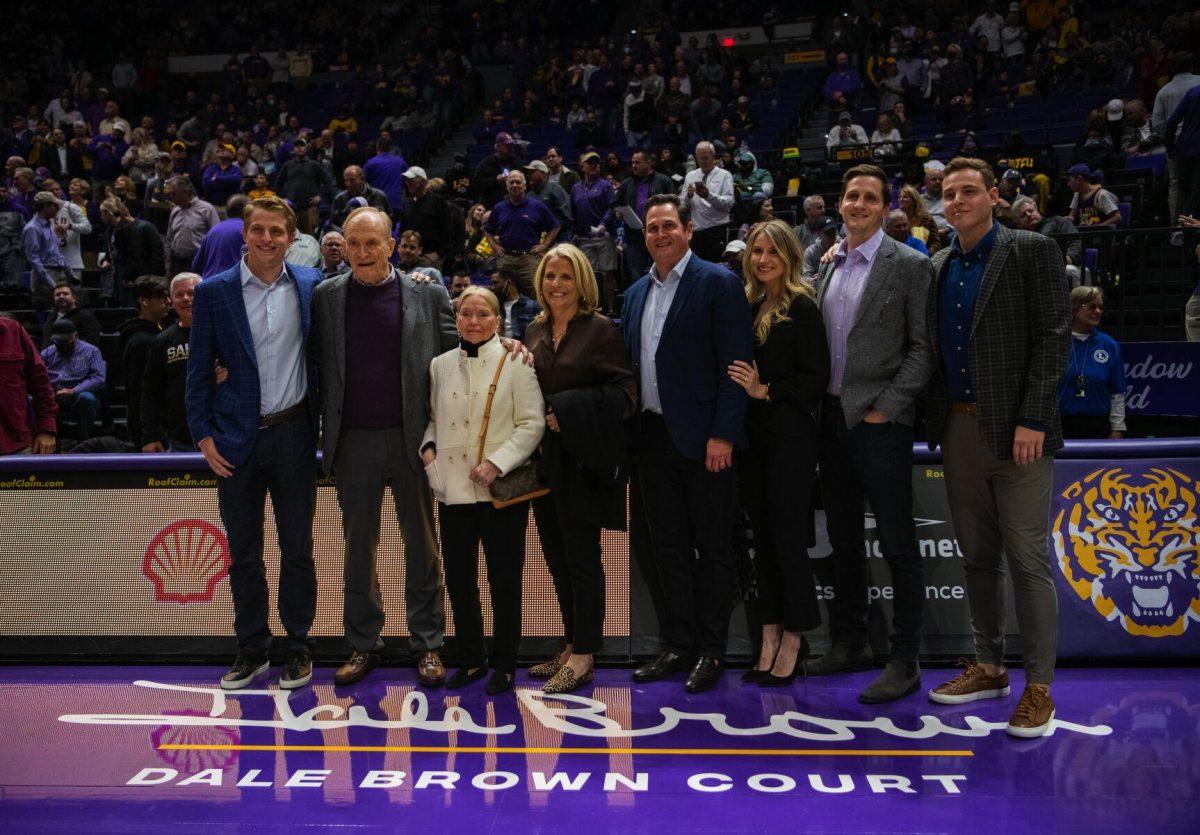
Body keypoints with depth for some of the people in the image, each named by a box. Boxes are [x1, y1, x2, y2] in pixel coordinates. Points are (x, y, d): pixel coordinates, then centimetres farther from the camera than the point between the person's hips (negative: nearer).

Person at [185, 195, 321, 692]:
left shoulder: (310, 286, 2)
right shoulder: (214, 292, 0)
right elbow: (199, 369, 2)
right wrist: (203, 435, -3)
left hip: (293, 432, 0)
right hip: (236, 438, 0)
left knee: (297, 548, 7)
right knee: (243, 553, 9)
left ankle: (298, 647, 22)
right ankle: (251, 650, 24)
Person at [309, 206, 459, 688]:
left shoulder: (427, 294, 1)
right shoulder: (326, 296, 5)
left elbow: (458, 353, 4)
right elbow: (313, 359, 9)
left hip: (412, 436, -1)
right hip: (353, 440, 2)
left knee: (421, 544, 8)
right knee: (358, 546, 11)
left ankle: (427, 644, 20)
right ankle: (363, 644, 24)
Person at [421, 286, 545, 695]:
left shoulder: (515, 363, -3)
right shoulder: (440, 365, 10)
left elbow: (532, 423, -6)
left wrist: (497, 463, -15)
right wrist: (429, 447, 0)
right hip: (453, 489, 4)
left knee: (504, 581, 5)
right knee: (458, 578, 10)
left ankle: (503, 664, 20)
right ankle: (471, 658, 27)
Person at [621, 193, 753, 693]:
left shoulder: (717, 283, -6)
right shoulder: (637, 292, 14)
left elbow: (736, 364, -12)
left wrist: (723, 435, -17)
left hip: (703, 439, -6)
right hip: (654, 437, 6)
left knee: (713, 548, 5)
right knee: (669, 547, 12)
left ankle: (711, 651, 16)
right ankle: (679, 646, 23)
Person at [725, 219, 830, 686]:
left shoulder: (802, 307, -6)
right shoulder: (748, 306, 11)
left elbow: (817, 377, -11)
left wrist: (766, 390, -14)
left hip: (789, 437, -6)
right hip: (752, 436, 7)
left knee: (788, 537, -1)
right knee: (762, 537, 11)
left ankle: (793, 639, 11)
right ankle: (770, 636, 20)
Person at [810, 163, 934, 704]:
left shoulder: (908, 265, -4)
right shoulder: (828, 265, 14)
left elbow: (923, 348, -8)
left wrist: (887, 407, -14)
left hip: (879, 421, -6)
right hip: (831, 417, 7)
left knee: (897, 544, -2)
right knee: (843, 539, 14)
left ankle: (904, 661, 8)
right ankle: (849, 643, 27)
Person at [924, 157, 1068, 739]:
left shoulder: (1031, 252, -2)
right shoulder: (939, 267, 14)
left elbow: (1052, 338, -9)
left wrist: (1032, 419, -16)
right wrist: (937, 419, 7)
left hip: (1015, 430, -6)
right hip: (959, 429, 6)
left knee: (1028, 559, -1)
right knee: (976, 556, 12)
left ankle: (1038, 685, 9)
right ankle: (988, 668, 24)